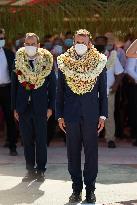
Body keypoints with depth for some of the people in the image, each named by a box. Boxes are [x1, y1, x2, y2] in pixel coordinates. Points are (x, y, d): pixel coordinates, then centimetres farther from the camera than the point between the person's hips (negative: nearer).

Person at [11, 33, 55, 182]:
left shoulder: (46, 61, -1)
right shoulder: (18, 62, 4)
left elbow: (51, 85, 2)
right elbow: (14, 86, 7)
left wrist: (50, 107, -3)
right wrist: (15, 107, 4)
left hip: (40, 107, -2)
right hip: (24, 107, 2)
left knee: (41, 140, 2)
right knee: (27, 140, 7)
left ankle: (41, 170, 11)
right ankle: (30, 171, 15)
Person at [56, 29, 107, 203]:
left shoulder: (99, 62, 2)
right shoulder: (64, 62, 4)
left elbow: (103, 91, 5)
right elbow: (60, 91, 8)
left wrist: (102, 115, 0)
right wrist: (60, 115, 3)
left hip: (91, 115, -1)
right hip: (71, 115, 1)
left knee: (91, 152, 3)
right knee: (73, 153, 5)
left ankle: (90, 189, 11)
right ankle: (76, 188, 14)